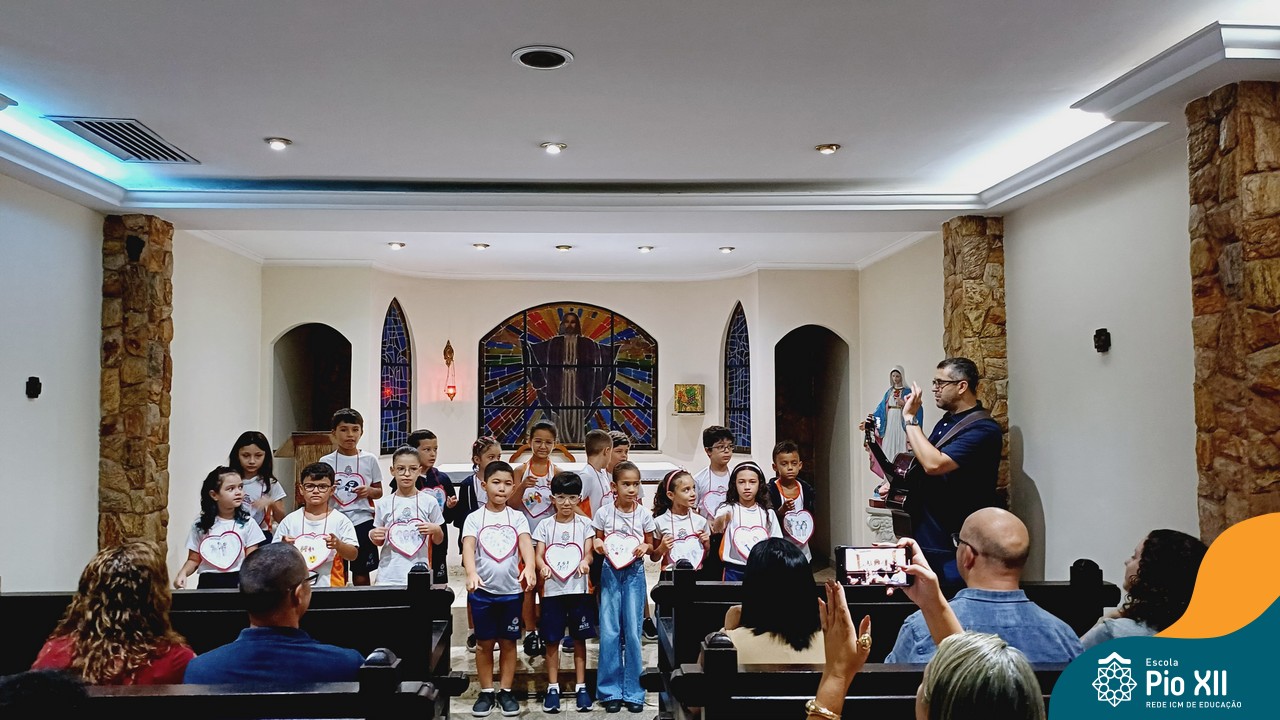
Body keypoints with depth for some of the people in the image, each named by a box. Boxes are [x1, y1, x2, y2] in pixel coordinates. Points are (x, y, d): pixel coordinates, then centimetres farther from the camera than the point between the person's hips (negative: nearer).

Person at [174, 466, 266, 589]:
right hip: (208, 582, 1)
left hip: (237, 581, -1)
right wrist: (183, 573, -8)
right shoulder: (200, 525, 6)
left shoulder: (247, 523, 3)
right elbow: (194, 560, 11)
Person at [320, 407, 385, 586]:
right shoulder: (326, 461, 3)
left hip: (362, 521, 0)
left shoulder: (369, 460, 3)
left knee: (361, 575, 3)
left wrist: (369, 491, -10)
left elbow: (379, 492, 11)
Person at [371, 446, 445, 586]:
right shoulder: (383, 503, 3)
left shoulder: (429, 502, 0)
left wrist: (436, 530, -11)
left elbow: (438, 541, 9)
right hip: (389, 575, 1)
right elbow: (380, 542, 12)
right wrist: (373, 536, -8)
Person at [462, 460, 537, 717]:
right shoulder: (474, 518, -3)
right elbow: (468, 547, -17)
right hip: (482, 590, -1)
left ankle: (505, 692, 21)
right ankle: (486, 692, 21)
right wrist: (471, 572, -36)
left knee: (508, 642, 9)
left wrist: (529, 567, -35)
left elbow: (526, 543, -15)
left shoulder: (517, 517, 1)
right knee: (485, 643, 8)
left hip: (511, 590, 1)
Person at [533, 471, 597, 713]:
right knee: (552, 640, 5)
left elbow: (589, 552, -3)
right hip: (553, 590, 0)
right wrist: (543, 567, -25)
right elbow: (538, 554, -2)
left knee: (579, 639, 6)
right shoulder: (545, 526, 3)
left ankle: (581, 687, 15)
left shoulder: (585, 524, 3)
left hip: (579, 589, 0)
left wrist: (585, 562, -26)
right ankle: (553, 687, 15)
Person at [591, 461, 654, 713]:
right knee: (609, 632, -1)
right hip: (610, 571, 0)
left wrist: (645, 547, -12)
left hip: (634, 573, 0)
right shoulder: (603, 513, -3)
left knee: (632, 631, 1)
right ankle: (611, 690, 11)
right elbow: (597, 540, 7)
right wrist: (598, 546, -14)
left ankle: (633, 692, 11)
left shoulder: (644, 514, -1)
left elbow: (650, 544, 9)